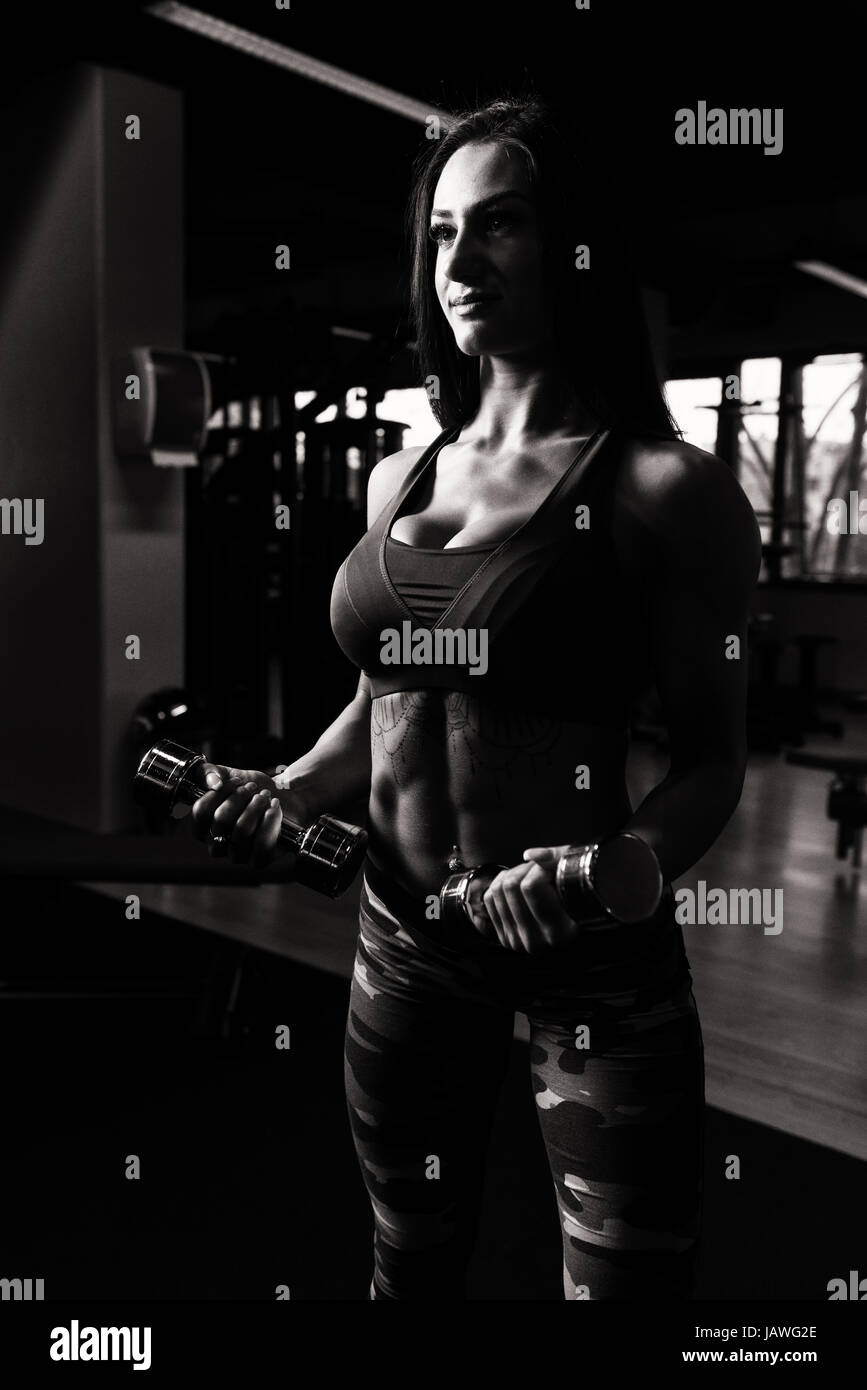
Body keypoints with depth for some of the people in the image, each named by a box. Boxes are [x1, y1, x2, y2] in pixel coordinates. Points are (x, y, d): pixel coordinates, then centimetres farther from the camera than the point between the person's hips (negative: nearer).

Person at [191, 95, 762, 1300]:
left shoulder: (663, 489, -12)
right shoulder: (397, 480, 6)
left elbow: (712, 758, -9)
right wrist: (286, 795, 1)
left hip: (596, 960, -5)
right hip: (401, 935, 6)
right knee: (411, 1266, 24)